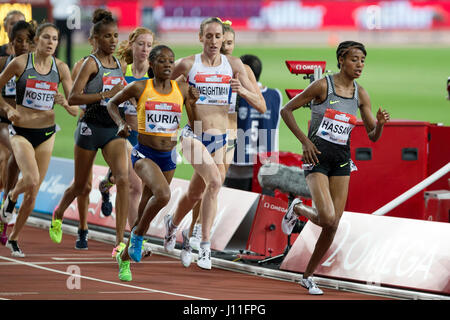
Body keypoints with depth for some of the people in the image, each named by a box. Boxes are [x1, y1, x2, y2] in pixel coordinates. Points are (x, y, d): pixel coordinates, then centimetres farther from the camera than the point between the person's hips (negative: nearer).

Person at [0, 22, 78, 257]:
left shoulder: (60, 68, 0)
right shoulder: (20, 63, -8)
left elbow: (75, 109, 2)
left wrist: (65, 103, -19)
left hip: (47, 134, 4)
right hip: (21, 131, -4)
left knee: (33, 193, 6)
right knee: (31, 180, -26)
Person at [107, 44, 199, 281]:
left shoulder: (182, 89, 1)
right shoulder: (139, 88, -5)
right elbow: (112, 103, 10)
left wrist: (193, 103, -11)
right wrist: (120, 123, -7)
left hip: (169, 156, 4)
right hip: (144, 153, -4)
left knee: (146, 211, 12)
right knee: (163, 194, -31)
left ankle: (125, 257, 30)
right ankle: (138, 234, -6)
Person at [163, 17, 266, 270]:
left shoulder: (234, 65, 3)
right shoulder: (188, 64, -2)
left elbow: (261, 106, 2)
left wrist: (242, 90, -16)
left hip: (220, 139, 3)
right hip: (193, 135, -3)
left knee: (196, 195, 10)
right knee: (215, 181, -24)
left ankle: (173, 223, 36)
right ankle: (205, 244, -17)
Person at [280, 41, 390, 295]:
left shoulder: (360, 94, 5)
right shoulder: (323, 86, -9)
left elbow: (373, 136, 8)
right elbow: (287, 110, -4)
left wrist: (381, 123, -15)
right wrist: (305, 140, -12)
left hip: (342, 160, 5)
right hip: (317, 157, -5)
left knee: (333, 226, 1)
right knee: (327, 219, -20)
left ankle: (308, 276, 17)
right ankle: (297, 209, 14)